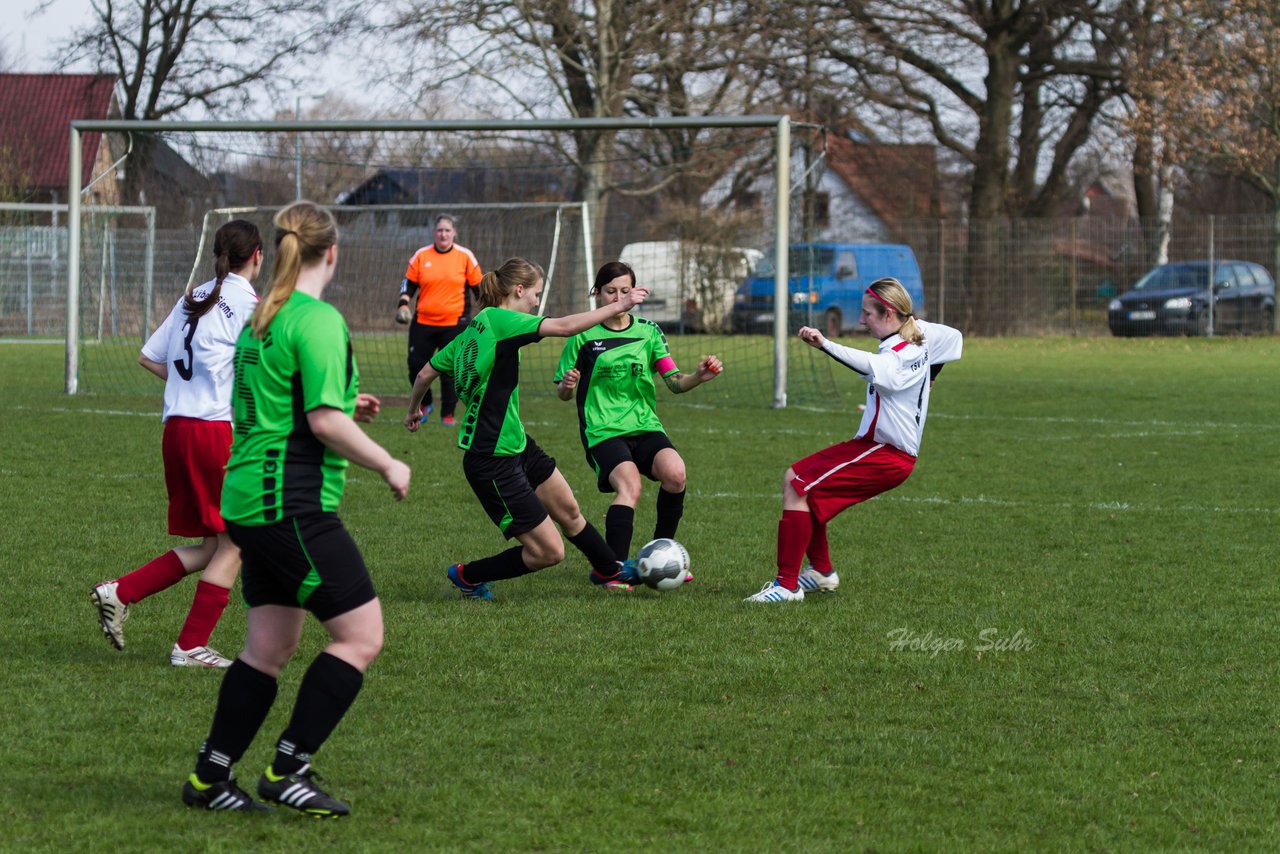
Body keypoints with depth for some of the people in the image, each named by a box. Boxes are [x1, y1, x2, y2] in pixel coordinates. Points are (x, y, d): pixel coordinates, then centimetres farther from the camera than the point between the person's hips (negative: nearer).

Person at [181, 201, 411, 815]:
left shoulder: (259, 319, 14)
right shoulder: (317, 321, -14)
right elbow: (325, 423, -19)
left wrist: (345, 406, 24)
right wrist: (388, 465, -7)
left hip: (249, 501, 9)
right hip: (294, 505, -9)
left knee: (270, 645, 14)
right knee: (362, 634, -4)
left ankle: (209, 778, 14)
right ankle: (289, 770, -4)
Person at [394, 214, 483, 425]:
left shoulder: (465, 256, 0)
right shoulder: (421, 255, 4)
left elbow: (478, 286, 7)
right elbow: (409, 283, 9)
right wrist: (404, 304, -6)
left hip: (454, 323, -2)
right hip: (423, 322, 2)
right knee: (416, 365, 0)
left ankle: (448, 414, 9)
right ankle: (425, 405, 24)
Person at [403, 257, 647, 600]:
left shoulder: (474, 329, 7)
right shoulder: (499, 320, -19)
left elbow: (427, 372, 16)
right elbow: (565, 327, -27)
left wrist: (414, 409, 35)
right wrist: (619, 305, -17)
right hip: (492, 463, -10)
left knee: (569, 511, 23)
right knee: (548, 551, -3)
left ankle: (608, 571, 45)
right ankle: (466, 577, 16)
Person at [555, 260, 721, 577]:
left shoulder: (648, 332, 10)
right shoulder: (584, 336, 2)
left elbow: (674, 381, 5)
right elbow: (563, 393, 7)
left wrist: (698, 377, -15)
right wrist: (567, 385, -17)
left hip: (645, 426, 3)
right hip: (603, 430, -3)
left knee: (675, 472, -25)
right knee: (629, 485, -30)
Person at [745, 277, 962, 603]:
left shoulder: (899, 354, -21)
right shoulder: (921, 333, 7)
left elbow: (872, 367, -43)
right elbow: (954, 337, 26)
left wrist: (825, 345, -55)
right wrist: (927, 379, 37)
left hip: (884, 453, -10)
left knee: (798, 489, -15)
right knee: (794, 477, 15)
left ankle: (787, 585, -15)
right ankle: (822, 572, 19)